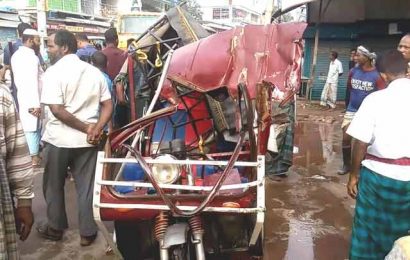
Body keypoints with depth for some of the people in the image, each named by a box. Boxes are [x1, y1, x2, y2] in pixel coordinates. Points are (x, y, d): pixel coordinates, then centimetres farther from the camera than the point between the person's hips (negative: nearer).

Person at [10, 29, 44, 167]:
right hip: (32, 100, -9)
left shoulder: (17, 55, 10)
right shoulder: (31, 57, -19)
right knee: (34, 127, 0)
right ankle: (35, 157, 9)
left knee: (29, 126, 17)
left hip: (23, 97, 9)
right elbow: (32, 82, -25)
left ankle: (34, 150, 29)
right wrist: (36, 104, -25)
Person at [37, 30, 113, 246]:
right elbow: (108, 105, 1)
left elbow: (57, 110, -19)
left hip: (58, 139, -4)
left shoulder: (54, 71, -11)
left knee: (53, 186, 16)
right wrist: (96, 130, -9)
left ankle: (55, 228, 29)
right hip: (86, 140, 4)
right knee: (86, 187, 11)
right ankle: (88, 233, 19)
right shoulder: (94, 71, 5)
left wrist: (86, 128, -13)